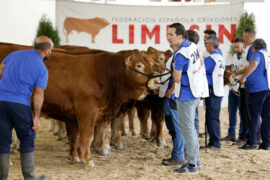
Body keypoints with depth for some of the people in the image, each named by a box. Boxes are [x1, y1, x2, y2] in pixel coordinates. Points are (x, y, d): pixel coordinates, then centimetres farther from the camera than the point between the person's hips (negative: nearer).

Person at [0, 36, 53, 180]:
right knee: (27, 140, 11)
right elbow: (38, 94, -6)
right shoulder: (42, 69, -1)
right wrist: (36, 117, -4)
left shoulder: (14, 55, 12)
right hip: (20, 104, -4)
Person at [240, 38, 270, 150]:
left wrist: (244, 77, -18)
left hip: (258, 89, -7)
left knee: (254, 116, -3)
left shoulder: (258, 54, -3)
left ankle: (251, 142, -3)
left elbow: (254, 63, -24)